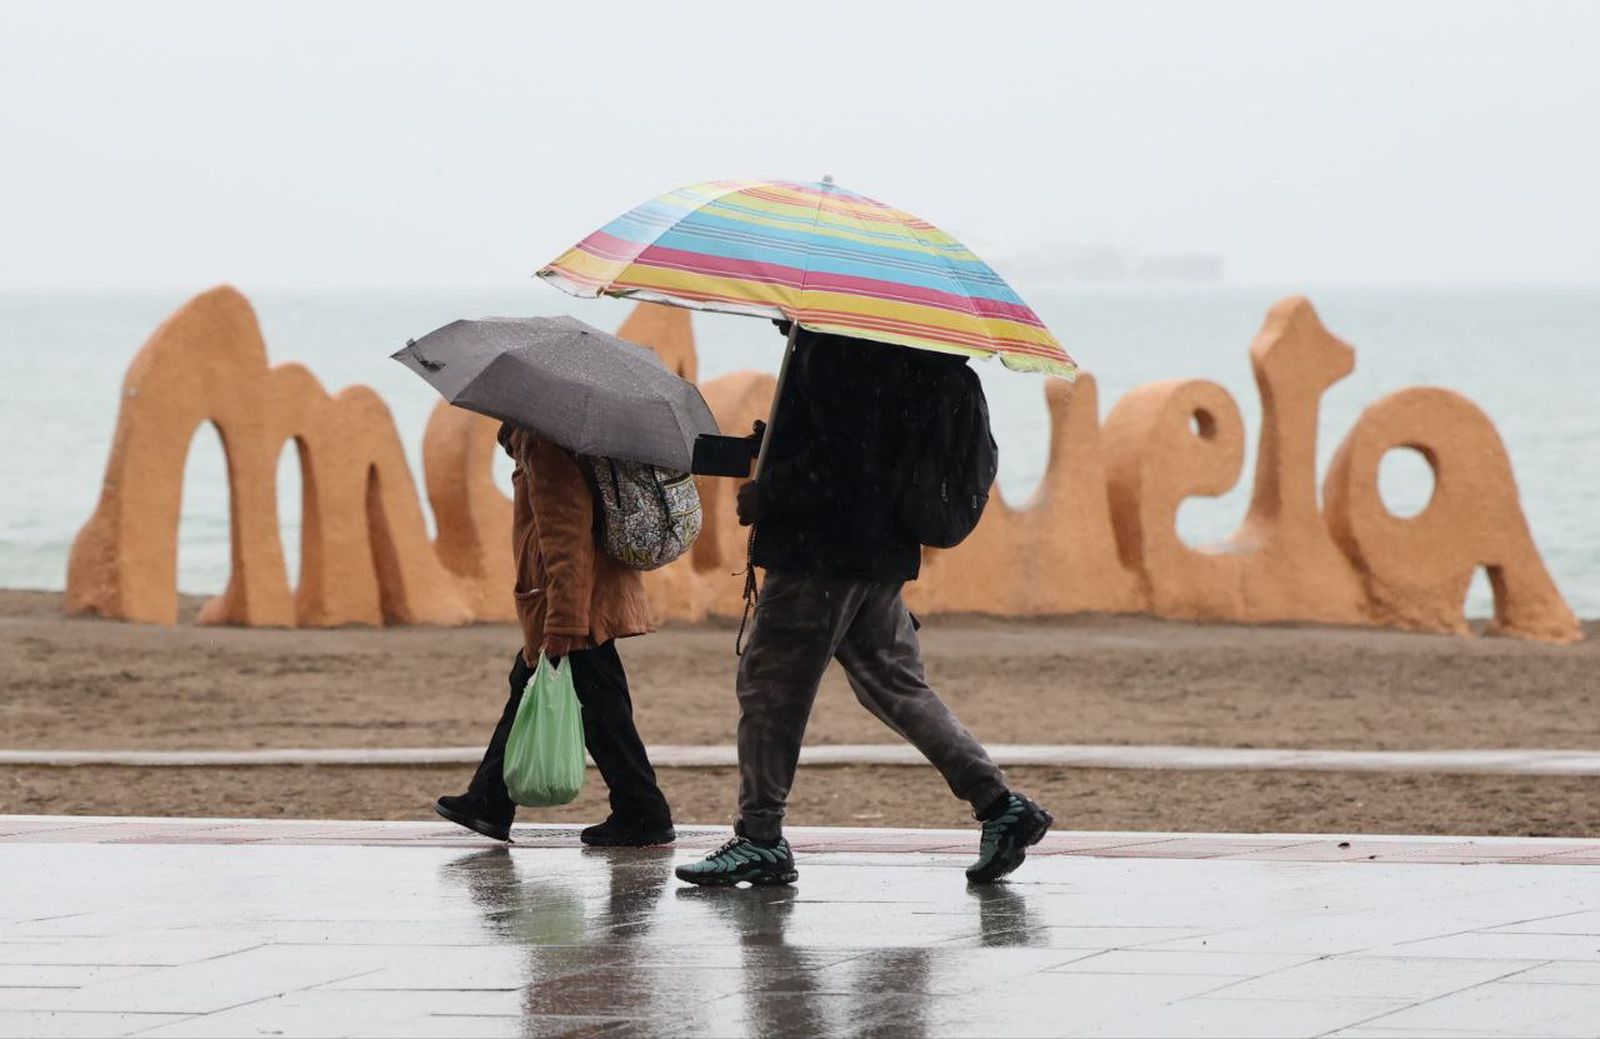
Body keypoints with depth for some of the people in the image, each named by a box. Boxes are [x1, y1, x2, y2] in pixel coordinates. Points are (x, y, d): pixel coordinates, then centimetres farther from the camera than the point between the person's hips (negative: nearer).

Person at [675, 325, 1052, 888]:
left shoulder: (833, 352, -15)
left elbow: (839, 457, -22)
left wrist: (765, 497, -13)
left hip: (823, 553, -10)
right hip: (878, 552, 10)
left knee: (769, 683, -4)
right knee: (895, 685, 14)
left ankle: (760, 837, -2)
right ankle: (998, 804, 9)